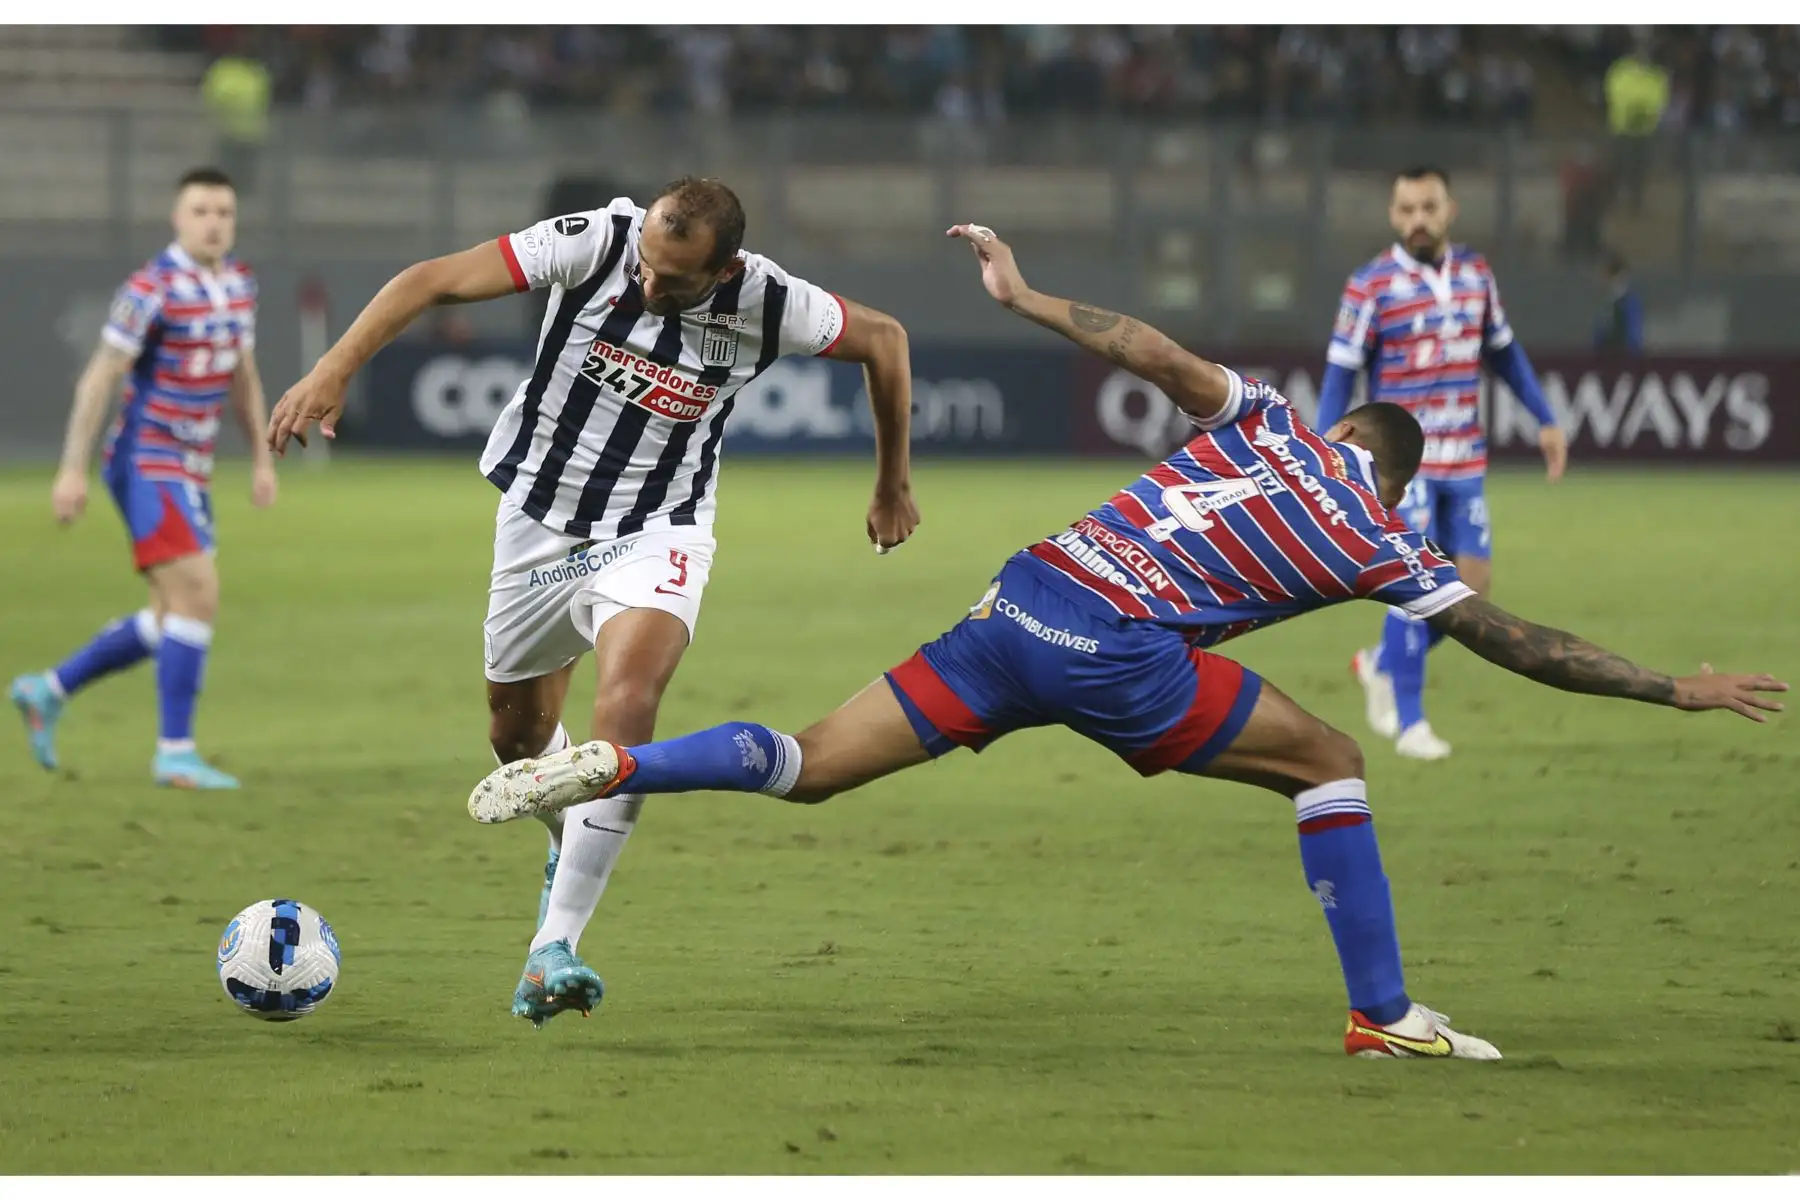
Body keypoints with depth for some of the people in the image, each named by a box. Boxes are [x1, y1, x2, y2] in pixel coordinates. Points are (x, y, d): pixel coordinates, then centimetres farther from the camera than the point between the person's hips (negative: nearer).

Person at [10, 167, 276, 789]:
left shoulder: (238, 282, 8)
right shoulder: (152, 289, -16)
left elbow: (243, 375, 20)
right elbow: (99, 377, -15)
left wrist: (262, 458, 15)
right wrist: (72, 468, -17)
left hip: (190, 471, 9)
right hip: (146, 464, -9)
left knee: (174, 620, 11)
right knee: (198, 594, -16)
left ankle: (48, 692, 23)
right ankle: (176, 753, -9)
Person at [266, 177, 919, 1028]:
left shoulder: (767, 304, -19)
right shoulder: (595, 244, -22)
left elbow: (883, 339, 0)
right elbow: (434, 279, -22)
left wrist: (893, 485, 10)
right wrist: (333, 370, -34)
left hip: (655, 534, -2)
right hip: (540, 523, 2)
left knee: (627, 696, -29)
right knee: (517, 735, 15)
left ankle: (555, 945, -28)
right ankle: (572, 854, 50)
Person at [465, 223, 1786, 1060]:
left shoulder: (1269, 421, 20)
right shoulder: (1381, 543, 11)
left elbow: (1157, 353, 9)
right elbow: (1516, 643, 12)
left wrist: (1027, 299, 14)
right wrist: (1677, 687, 20)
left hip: (1021, 603, 5)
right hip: (1121, 655, -5)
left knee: (809, 768, 7)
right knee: (1328, 760, 12)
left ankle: (611, 768, -11)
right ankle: (1384, 1014, 9)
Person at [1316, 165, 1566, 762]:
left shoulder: (1475, 274, 6)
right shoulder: (1371, 286, -10)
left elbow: (1504, 352, 17)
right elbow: (1339, 375, -7)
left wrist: (1546, 420, 14)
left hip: (1465, 460, 6)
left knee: (1473, 582, 3)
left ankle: (1384, 664, 26)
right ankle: (1409, 722, -1)